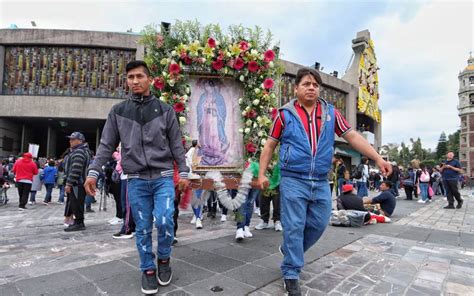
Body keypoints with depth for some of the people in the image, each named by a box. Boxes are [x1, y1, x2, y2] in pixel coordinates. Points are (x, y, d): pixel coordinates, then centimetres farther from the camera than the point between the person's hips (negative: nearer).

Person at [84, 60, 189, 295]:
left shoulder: (165, 110, 4)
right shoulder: (118, 112, 7)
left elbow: (176, 144, 4)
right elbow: (106, 145, 8)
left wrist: (183, 173, -1)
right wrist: (93, 172, -2)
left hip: (163, 177, -1)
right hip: (136, 180, 1)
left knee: (164, 221, -11)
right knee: (143, 228, 7)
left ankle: (164, 259, 17)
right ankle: (148, 269, 26)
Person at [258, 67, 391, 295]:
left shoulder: (331, 113, 8)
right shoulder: (285, 113, -1)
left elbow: (352, 136, 7)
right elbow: (270, 145, 3)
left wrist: (377, 158, -1)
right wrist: (262, 173, -3)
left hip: (320, 182, 4)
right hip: (293, 180, -4)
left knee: (318, 224, 13)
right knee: (294, 227, 0)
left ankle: (290, 250, 38)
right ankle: (291, 274, 16)